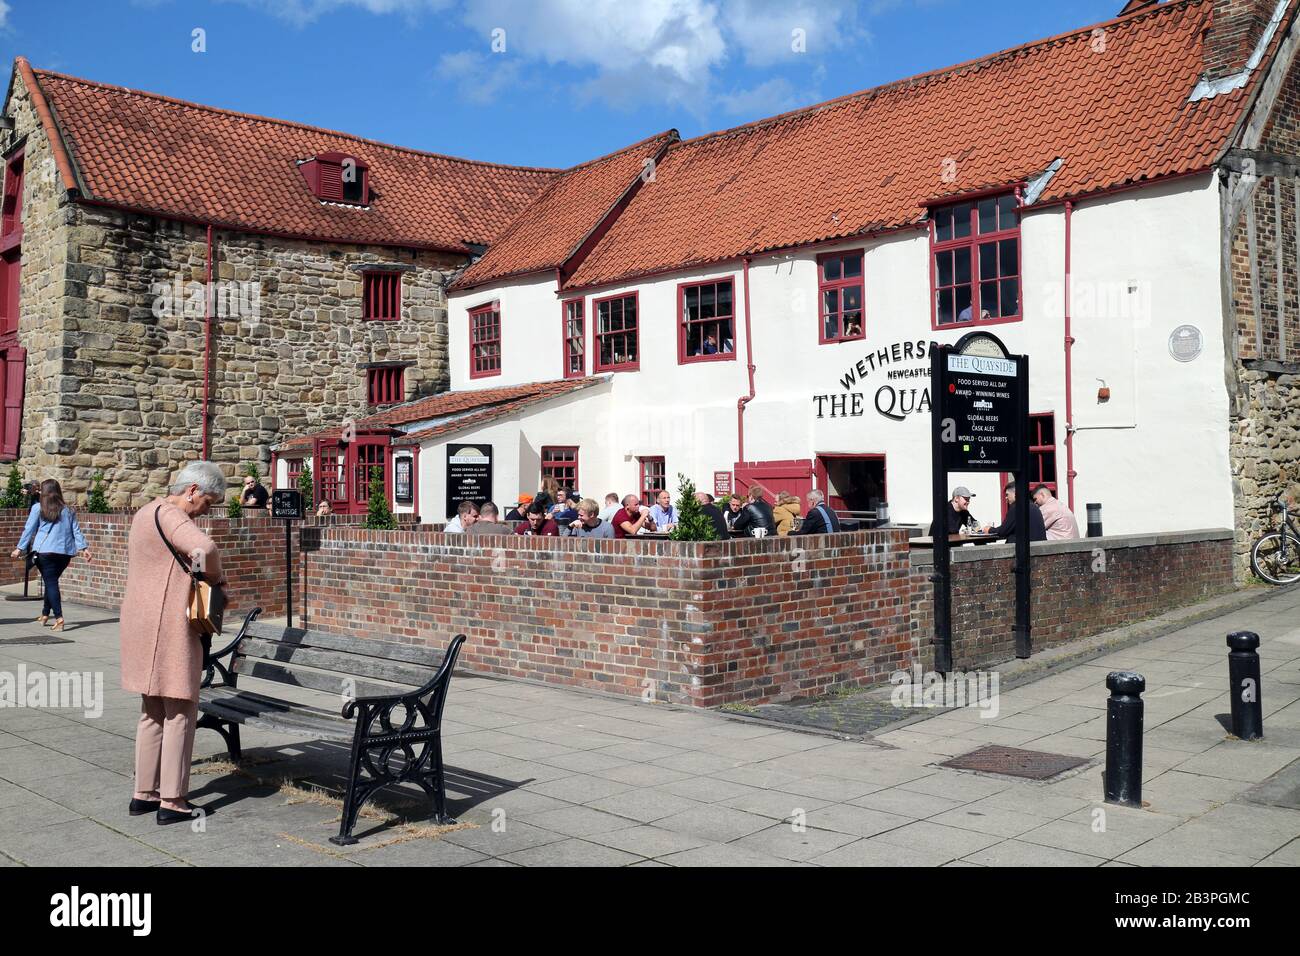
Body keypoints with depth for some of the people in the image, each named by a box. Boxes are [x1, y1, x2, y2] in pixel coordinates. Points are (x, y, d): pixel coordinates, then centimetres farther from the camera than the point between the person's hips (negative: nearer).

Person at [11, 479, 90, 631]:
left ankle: (59, 618, -16)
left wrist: (20, 548, 10)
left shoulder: (38, 508, 3)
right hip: (65, 552, 4)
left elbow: (29, 529, 4)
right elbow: (76, 530, 8)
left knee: (51, 583, -4)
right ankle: (45, 614, 26)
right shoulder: (68, 510, 12)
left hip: (45, 551, -4)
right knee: (52, 582, 18)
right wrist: (83, 547, 6)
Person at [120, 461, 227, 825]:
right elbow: (204, 549, -32)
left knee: (153, 711, 17)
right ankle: (172, 801, 2)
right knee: (179, 712, -2)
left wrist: (203, 578, 10)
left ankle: (144, 793, 23)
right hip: (169, 626, -10)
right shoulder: (170, 515, -14)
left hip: (141, 623, 10)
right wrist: (217, 579, -13)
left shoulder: (145, 513, 18)